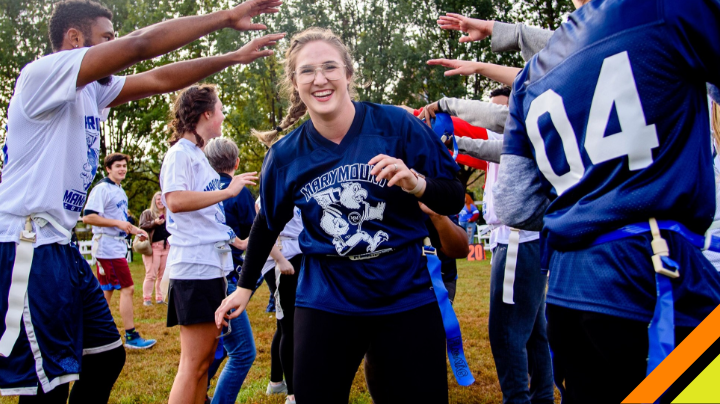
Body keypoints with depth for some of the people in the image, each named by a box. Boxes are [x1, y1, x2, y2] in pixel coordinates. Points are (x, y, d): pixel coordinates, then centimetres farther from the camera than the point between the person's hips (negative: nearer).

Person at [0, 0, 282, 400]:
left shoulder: (92, 90, 13)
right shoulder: (44, 74, -13)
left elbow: (158, 79, 14)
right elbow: (141, 44, -21)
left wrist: (234, 57, 14)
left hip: (61, 247, 10)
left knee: (108, 356, 15)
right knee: (49, 385, -7)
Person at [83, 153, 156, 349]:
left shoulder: (120, 191, 17)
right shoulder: (102, 189, -12)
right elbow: (88, 217, -19)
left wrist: (135, 229, 14)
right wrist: (118, 223, -21)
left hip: (118, 246, 9)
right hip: (108, 247, -9)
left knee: (106, 291, 12)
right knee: (127, 288, -8)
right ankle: (131, 336, -2)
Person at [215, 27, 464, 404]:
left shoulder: (395, 125, -10)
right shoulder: (285, 155, -2)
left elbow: (454, 199, -4)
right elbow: (267, 224, 15)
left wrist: (416, 184, -25)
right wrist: (244, 287, 23)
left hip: (406, 298, -1)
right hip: (325, 303, 1)